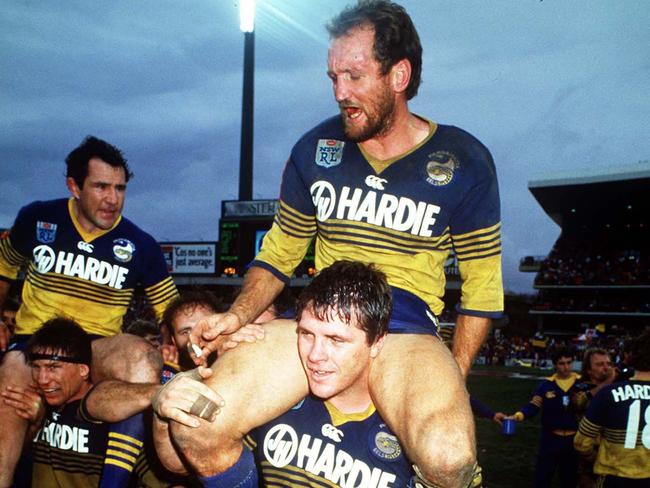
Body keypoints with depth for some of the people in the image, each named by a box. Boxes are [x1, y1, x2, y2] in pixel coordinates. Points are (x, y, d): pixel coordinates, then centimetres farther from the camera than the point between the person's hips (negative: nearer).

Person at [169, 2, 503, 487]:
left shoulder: (463, 161, 1)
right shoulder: (316, 148, 7)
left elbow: (482, 284, 7)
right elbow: (280, 252, 16)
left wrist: (451, 380, -1)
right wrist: (237, 315, -1)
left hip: (407, 326, -2)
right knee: (193, 429, -23)